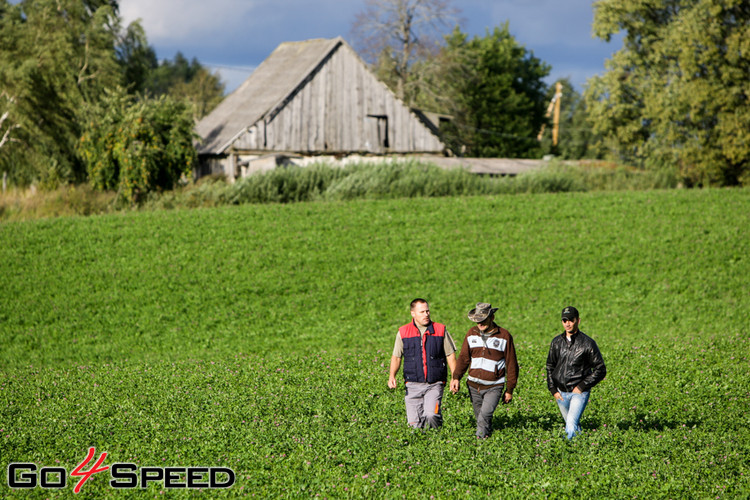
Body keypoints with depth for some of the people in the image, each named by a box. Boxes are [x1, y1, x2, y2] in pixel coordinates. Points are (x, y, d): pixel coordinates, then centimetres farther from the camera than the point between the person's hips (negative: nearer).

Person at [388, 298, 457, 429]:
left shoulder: (440, 330, 4)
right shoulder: (403, 332, 5)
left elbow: (450, 356, 9)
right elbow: (396, 357, 9)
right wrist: (392, 376, -8)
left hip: (434, 384, -1)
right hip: (413, 385, 1)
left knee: (431, 416, -22)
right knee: (414, 423, -2)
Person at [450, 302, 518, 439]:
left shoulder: (504, 336, -4)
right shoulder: (471, 333, 5)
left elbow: (511, 365, 1)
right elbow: (463, 358, 5)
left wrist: (509, 390, 2)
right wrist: (456, 377, -12)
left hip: (494, 387, -4)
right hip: (474, 386, 4)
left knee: (485, 413, -23)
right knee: (479, 416, 10)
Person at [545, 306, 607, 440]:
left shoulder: (588, 343, -7)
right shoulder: (556, 342, 7)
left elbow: (600, 370, -4)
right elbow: (550, 367, 17)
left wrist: (582, 386, -11)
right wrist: (553, 389, 5)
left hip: (579, 393, -5)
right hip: (561, 393, 5)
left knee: (571, 425, -20)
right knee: (569, 425, 13)